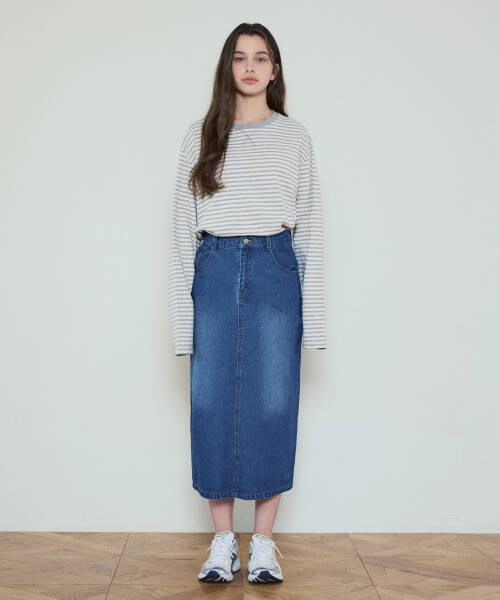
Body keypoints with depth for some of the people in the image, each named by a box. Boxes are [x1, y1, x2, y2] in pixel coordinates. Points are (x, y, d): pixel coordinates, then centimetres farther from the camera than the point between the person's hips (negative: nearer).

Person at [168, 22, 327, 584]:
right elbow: (183, 225, 7)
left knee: (273, 405, 0)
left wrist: (312, 313, 0)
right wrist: (183, 308, 0)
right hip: (214, 270, 1)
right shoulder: (201, 136, 9)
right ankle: (222, 541, 16)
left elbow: (309, 225, 7)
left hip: (275, 270, 0)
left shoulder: (294, 137, 9)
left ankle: (263, 542, 14)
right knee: (212, 405, 2)